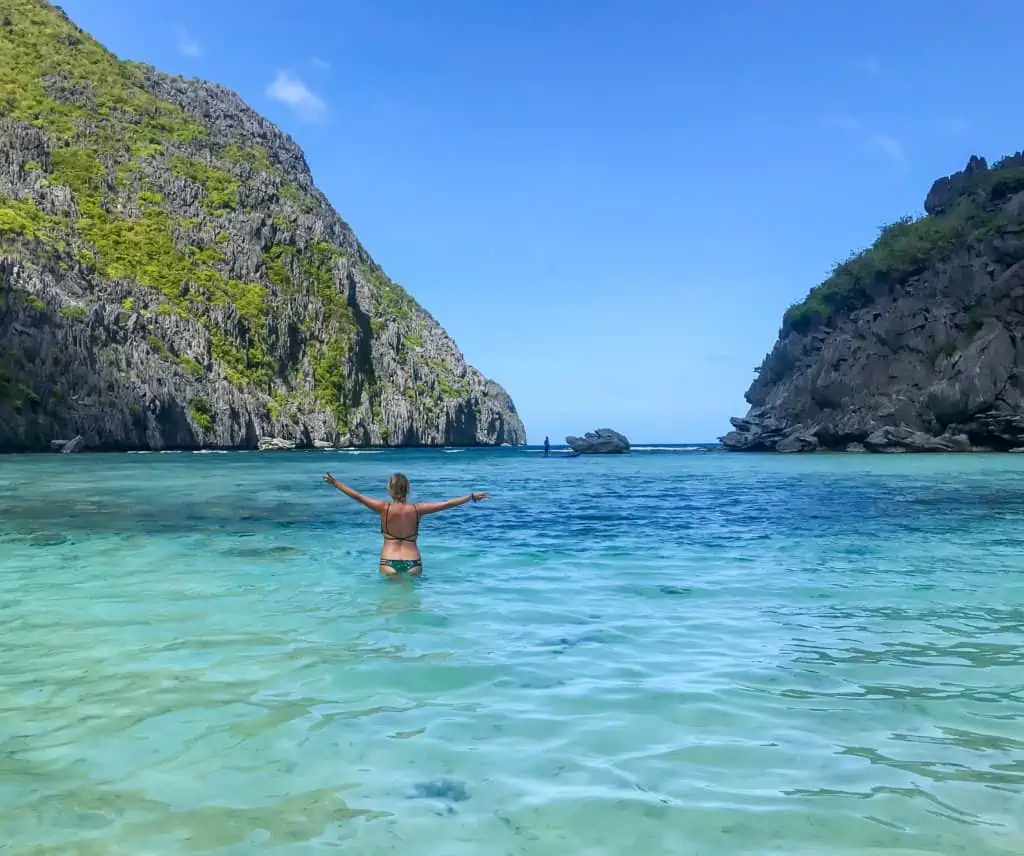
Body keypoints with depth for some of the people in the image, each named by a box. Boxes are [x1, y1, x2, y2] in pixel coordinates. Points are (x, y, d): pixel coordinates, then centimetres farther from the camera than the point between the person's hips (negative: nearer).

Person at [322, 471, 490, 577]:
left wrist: (335, 483, 6)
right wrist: (473, 496, 7)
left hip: (389, 563, -1)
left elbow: (357, 496, -3)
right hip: (413, 563, 1)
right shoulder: (416, 509, -3)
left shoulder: (384, 508, -6)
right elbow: (446, 504, 0)